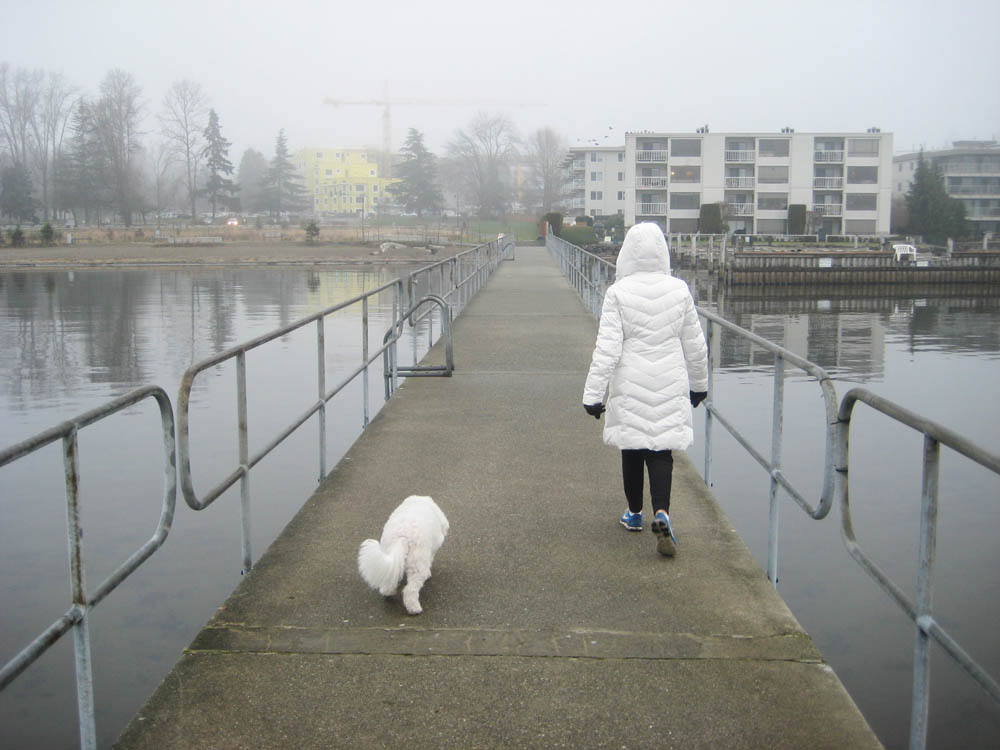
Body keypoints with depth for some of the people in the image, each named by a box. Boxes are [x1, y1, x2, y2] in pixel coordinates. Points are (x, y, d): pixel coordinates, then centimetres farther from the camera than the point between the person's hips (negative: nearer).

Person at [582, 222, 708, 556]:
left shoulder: (618, 293, -10)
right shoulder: (679, 290, -1)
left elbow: (607, 348, -13)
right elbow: (696, 346, 7)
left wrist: (593, 393, -9)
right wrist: (699, 383, 22)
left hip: (630, 386, -1)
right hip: (670, 386, 1)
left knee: (632, 448, 14)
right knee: (661, 451, 5)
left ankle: (634, 513, 31)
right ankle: (661, 513, -16)